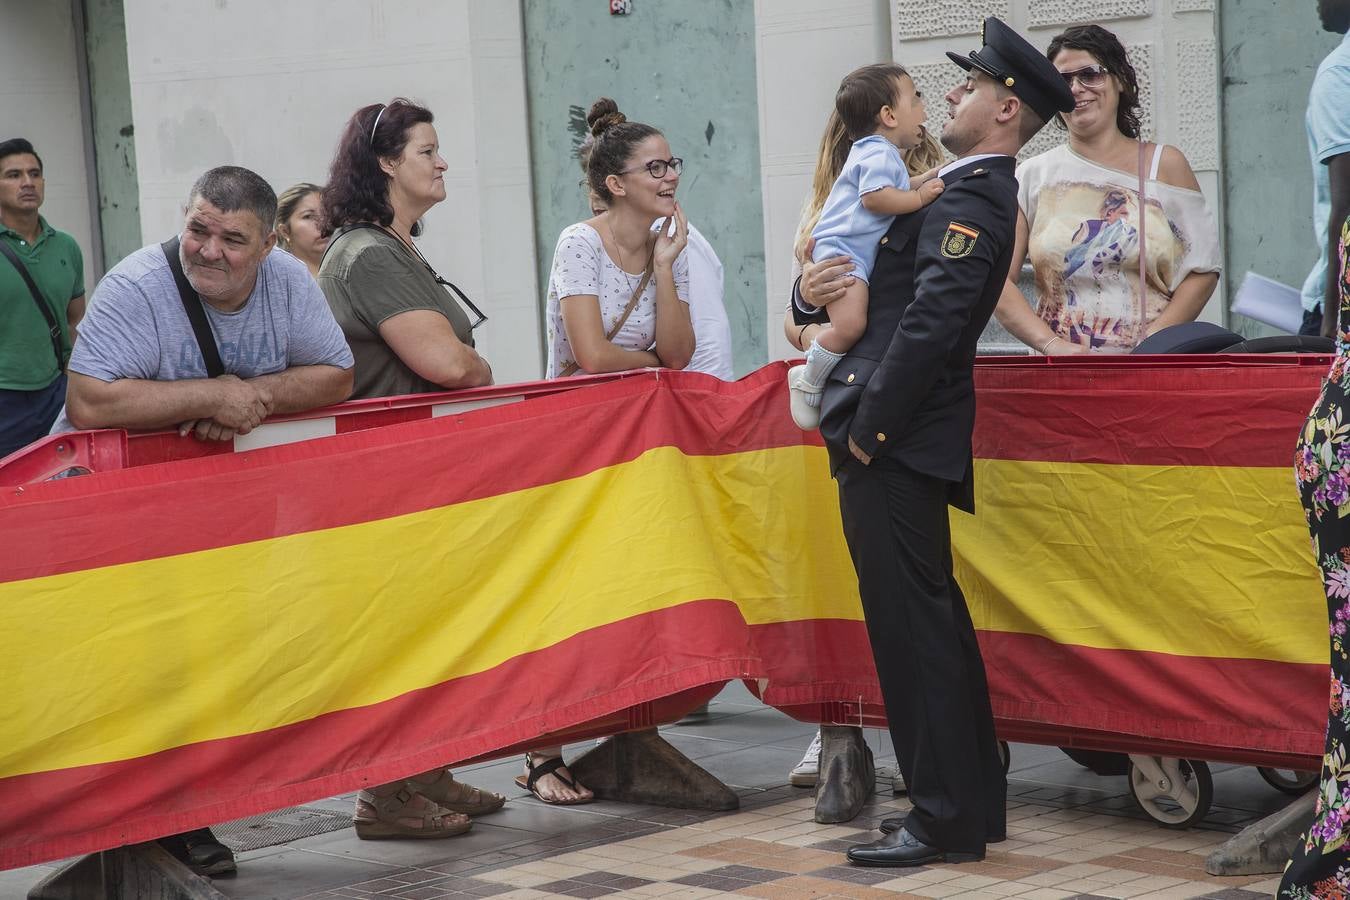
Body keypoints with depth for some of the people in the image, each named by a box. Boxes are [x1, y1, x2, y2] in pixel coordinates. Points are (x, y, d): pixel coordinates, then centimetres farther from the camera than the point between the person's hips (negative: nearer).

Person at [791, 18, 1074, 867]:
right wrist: (812, 291, -2)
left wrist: (868, 428, -18)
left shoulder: (971, 199, -13)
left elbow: (933, 319, -22)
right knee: (932, 621, 14)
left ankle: (946, 819, 0)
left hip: (894, 445, -10)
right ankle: (976, 801, 23)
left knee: (913, 623, -6)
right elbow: (888, 294, 19)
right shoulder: (969, 190, 18)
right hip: (897, 443, 10)